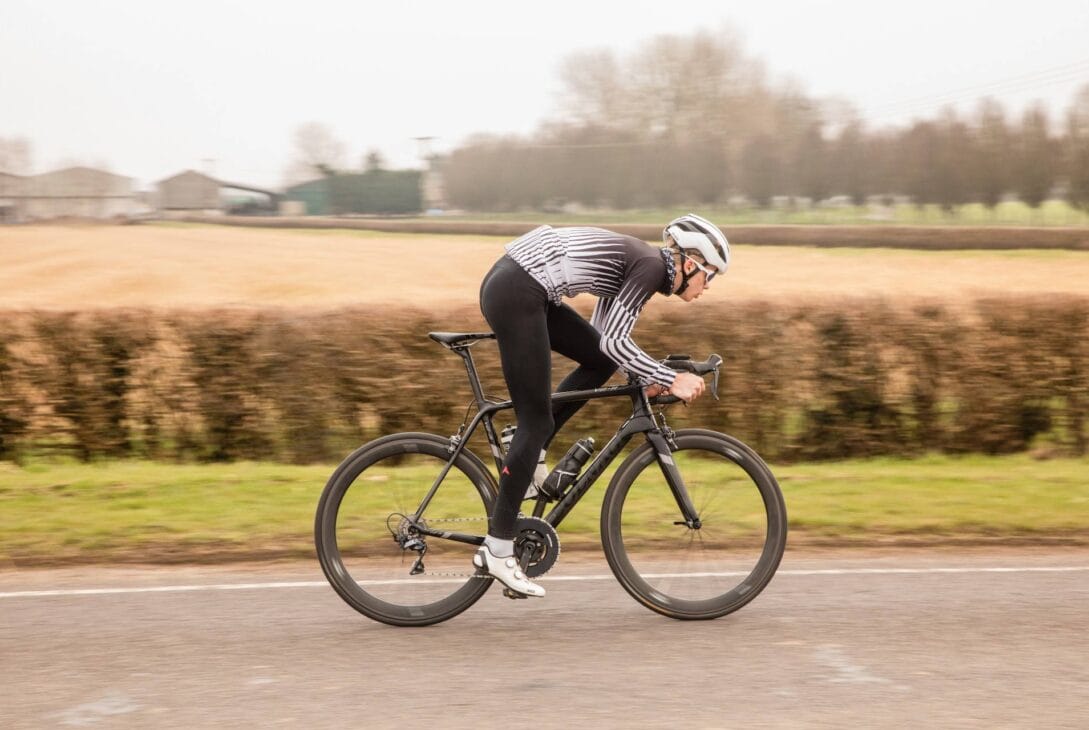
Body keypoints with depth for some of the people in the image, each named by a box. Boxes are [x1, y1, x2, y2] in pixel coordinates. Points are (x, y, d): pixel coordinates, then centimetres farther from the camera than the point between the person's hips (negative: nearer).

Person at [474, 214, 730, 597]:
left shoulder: (637, 263, 19)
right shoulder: (651, 265, -8)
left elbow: (604, 338, 25)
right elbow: (614, 341, -15)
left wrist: (648, 377, 17)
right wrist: (672, 380, -11)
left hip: (511, 286, 9)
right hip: (515, 294, -9)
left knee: (601, 362, 15)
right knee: (537, 421, -5)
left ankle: (527, 452, 14)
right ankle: (497, 551, -1)